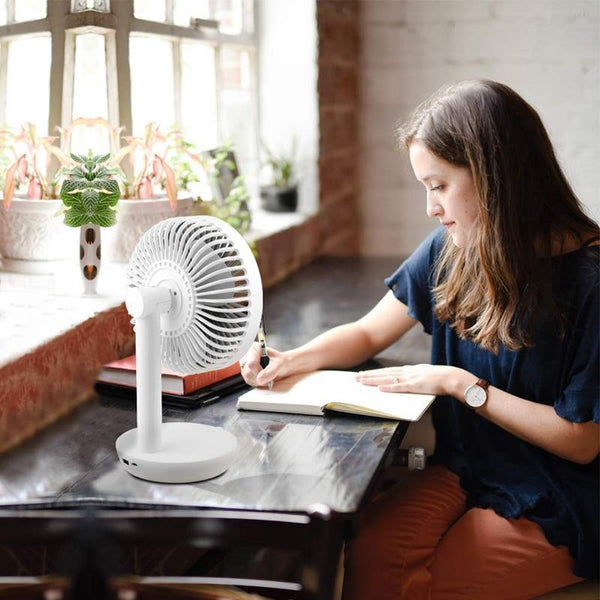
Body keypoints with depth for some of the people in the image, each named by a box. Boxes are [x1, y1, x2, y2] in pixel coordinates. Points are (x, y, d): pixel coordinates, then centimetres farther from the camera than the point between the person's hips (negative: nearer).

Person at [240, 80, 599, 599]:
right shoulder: (450, 252, -1)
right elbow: (369, 333, 10)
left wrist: (461, 384, -17)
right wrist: (293, 359, -8)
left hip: (555, 510, -4)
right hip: (463, 472, 5)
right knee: (365, 557, -23)